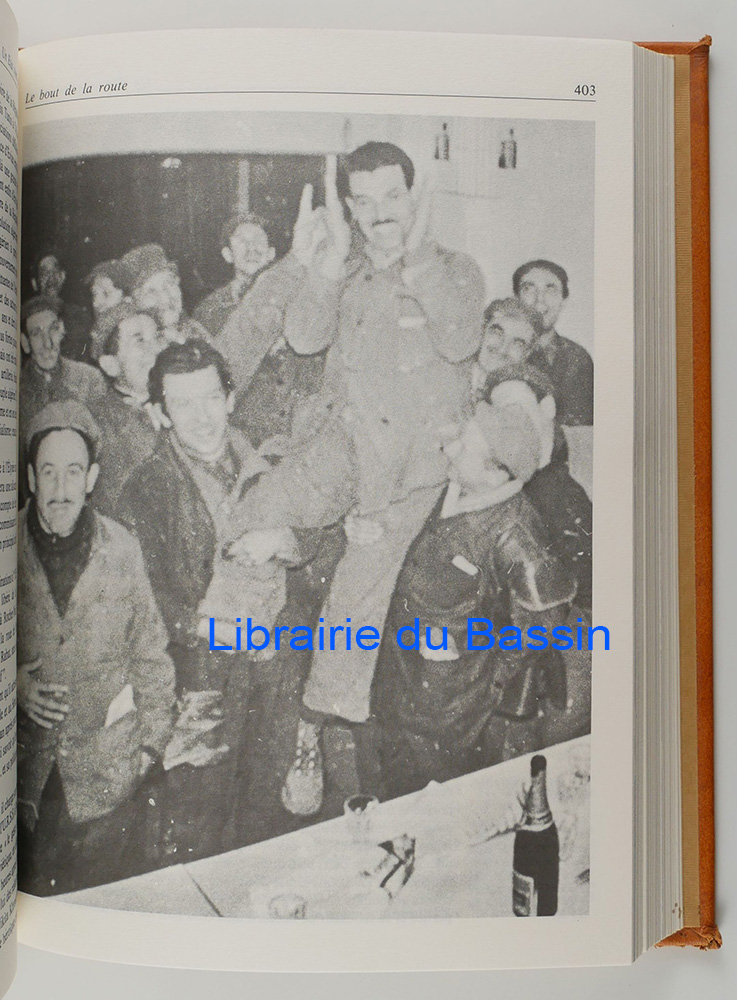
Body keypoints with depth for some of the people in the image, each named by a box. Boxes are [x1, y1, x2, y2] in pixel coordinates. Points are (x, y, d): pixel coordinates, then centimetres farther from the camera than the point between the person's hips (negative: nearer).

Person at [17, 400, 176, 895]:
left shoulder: (122, 548, -2)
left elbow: (150, 652, 5)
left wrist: (151, 741, 4)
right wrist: (19, 687, -11)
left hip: (107, 768, 0)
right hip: (24, 763, 0)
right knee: (26, 905, 11)